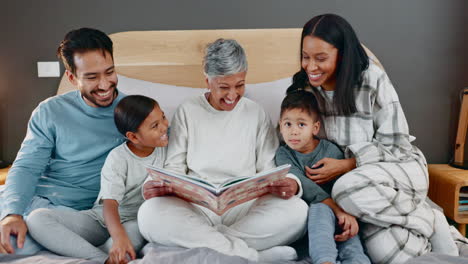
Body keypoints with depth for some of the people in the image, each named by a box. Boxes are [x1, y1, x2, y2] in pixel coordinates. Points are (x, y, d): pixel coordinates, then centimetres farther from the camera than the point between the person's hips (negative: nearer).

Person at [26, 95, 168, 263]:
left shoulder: (164, 147, 0)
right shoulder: (118, 158, -12)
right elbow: (110, 203, -24)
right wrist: (119, 236, -43)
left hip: (135, 221, 0)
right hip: (102, 219, 0)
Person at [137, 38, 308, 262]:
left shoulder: (257, 114, 8)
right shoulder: (187, 112, 7)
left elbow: (268, 169, 5)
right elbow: (175, 167, 6)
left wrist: (290, 184, -18)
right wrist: (158, 185, -17)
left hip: (246, 206, 1)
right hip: (196, 205, 0)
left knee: (297, 210, -27)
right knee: (149, 213, -30)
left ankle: (197, 241, -24)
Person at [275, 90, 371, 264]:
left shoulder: (331, 151, 3)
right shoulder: (283, 154, 0)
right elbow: (300, 183, -17)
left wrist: (350, 215, -27)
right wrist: (335, 207, -28)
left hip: (337, 216, 3)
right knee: (321, 208, -36)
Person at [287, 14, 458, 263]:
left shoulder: (372, 78, -13)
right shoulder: (304, 87, -1)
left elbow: (394, 143, -10)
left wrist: (346, 165, -22)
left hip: (399, 167, -2)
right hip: (357, 176, 2)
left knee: (348, 188, -38)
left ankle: (429, 221, -13)